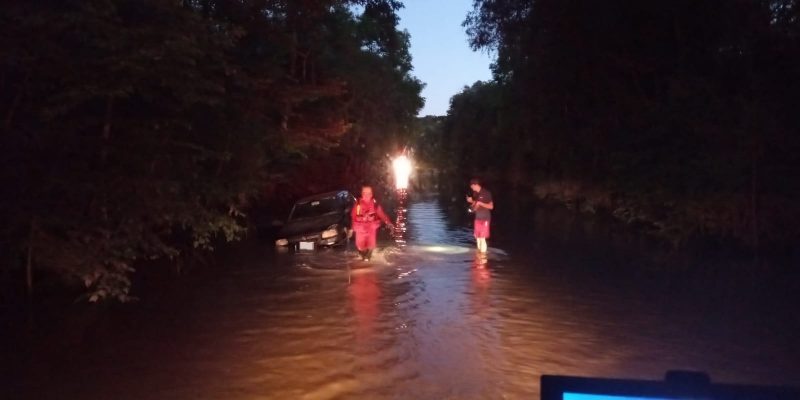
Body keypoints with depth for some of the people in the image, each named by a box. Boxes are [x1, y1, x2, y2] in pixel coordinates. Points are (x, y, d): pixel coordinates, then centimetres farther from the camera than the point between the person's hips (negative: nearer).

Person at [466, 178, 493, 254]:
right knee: (477, 237, 9)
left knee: (482, 238, -9)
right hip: (477, 218, 7)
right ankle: (479, 253, 20)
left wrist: (480, 203, -18)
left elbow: (491, 206, -12)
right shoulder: (475, 194, 8)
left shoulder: (486, 193, -11)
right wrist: (471, 201, -3)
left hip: (485, 219, -7)